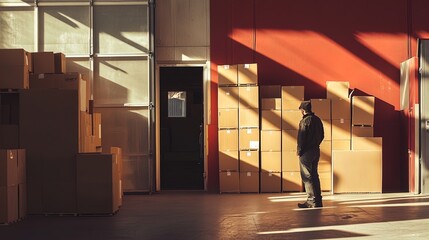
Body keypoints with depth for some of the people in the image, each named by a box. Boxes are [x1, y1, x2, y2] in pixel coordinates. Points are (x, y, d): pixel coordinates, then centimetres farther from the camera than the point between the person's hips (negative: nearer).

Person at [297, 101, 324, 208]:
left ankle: (312, 201, -4)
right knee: (314, 175, 14)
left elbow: (301, 138, -17)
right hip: (316, 151, 8)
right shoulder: (317, 120, 9)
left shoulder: (305, 121, -16)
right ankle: (318, 200, 17)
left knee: (307, 177, -3)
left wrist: (299, 151, -8)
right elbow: (322, 135, 13)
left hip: (306, 152, -8)